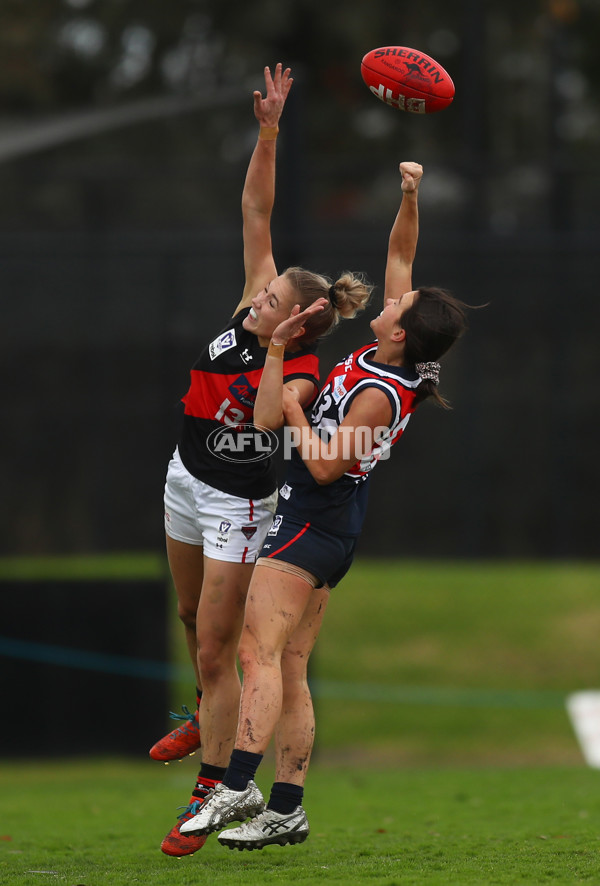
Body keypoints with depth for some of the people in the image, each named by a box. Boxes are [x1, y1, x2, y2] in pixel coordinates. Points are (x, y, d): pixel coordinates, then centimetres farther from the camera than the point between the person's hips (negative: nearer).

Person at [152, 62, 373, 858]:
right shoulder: (253, 307, -10)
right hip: (186, 478, 7)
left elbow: (269, 418, -43)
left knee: (215, 649, -5)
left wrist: (277, 347, -44)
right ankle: (206, 716, 51)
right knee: (192, 616, 26)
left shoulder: (303, 371, -25)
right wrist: (269, 132, -16)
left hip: (237, 503, -7)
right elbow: (256, 211, -8)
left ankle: (210, 793, 0)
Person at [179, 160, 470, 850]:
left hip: (313, 522, -9)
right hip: (328, 528, 9)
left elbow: (324, 466, -20)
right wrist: (409, 198, 3)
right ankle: (285, 808, 6)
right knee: (291, 672, 7)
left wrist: (291, 407, -14)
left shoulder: (379, 394, -21)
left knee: (263, 651, -18)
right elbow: (400, 253, 12)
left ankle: (237, 786, -28)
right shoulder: (392, 355, 3)